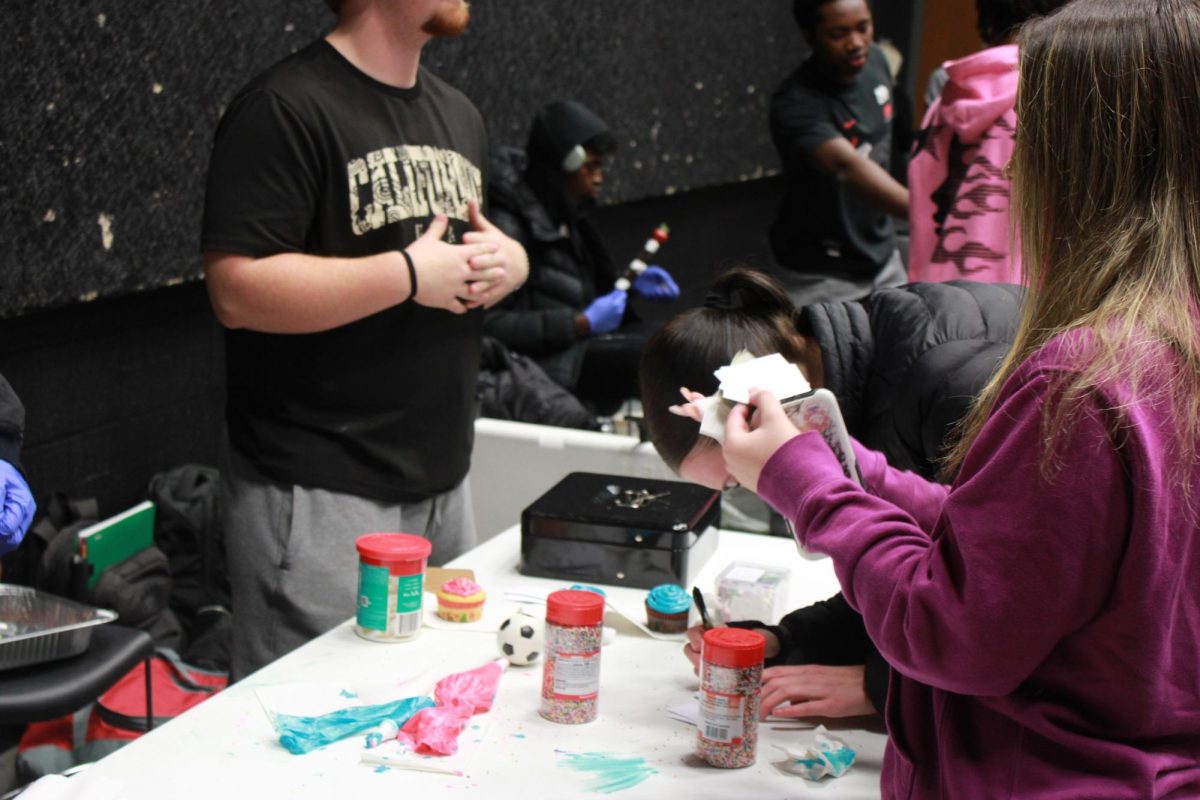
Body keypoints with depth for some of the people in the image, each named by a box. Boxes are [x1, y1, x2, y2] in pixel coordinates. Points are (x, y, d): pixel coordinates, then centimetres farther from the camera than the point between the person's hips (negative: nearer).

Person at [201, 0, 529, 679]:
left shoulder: (459, 115, 15)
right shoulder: (287, 108, -12)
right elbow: (238, 291, -21)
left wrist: (510, 262, 1)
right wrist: (410, 275, -20)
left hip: (444, 479, 8)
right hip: (319, 494, -8)